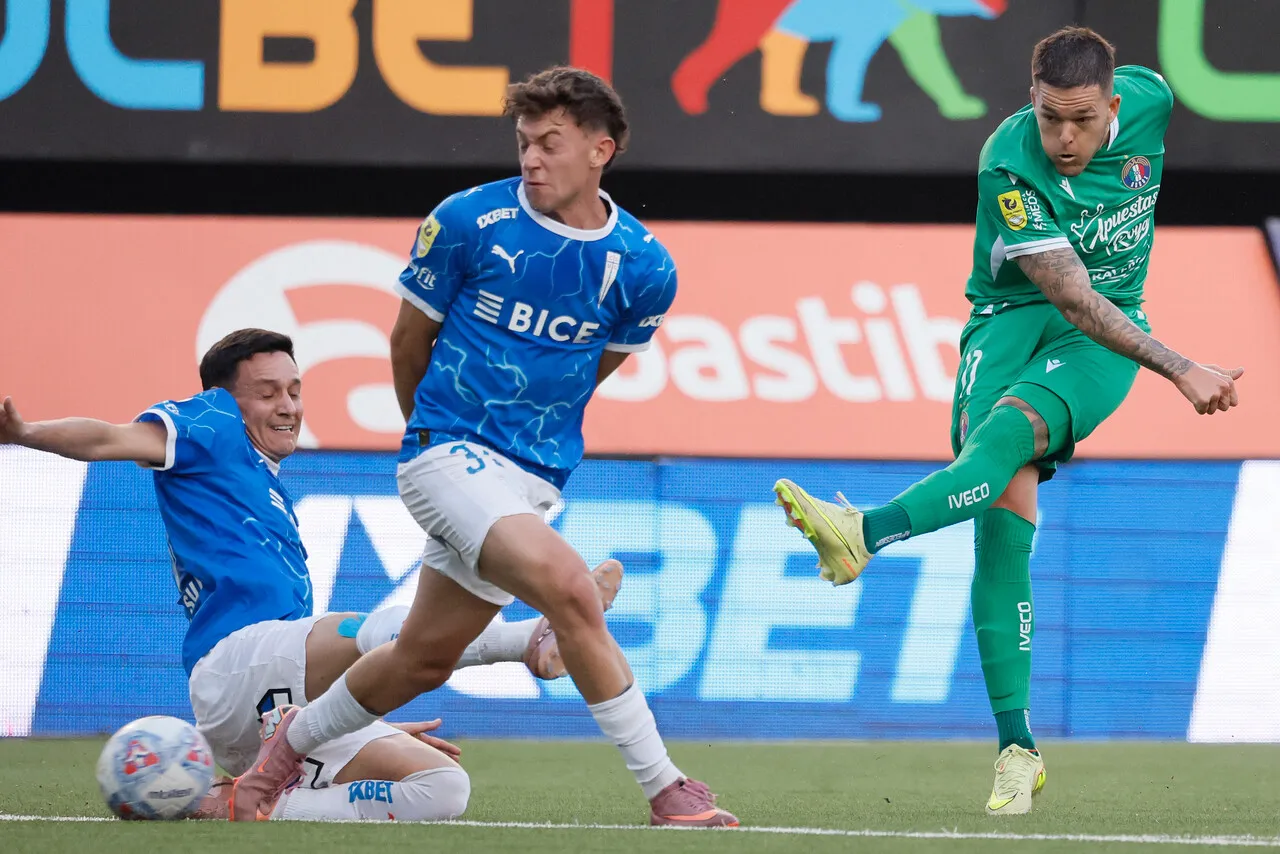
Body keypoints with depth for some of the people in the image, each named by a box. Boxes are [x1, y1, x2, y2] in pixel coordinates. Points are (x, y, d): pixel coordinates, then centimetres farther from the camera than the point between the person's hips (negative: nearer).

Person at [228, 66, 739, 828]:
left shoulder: (645, 269, -3)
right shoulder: (467, 223, -9)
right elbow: (411, 338, 7)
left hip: (536, 473, 4)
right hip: (449, 452, -4)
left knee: (425, 657, 11)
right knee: (568, 587, -26)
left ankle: (293, 739, 38)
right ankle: (667, 792, -21)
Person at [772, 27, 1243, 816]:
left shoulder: (1147, 98, -11)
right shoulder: (1009, 168, -23)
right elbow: (1072, 298, -27)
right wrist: (1180, 370, -32)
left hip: (1109, 332, 2)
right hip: (1014, 317, -2)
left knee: (1011, 426, -32)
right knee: (1006, 506, -21)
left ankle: (866, 532, -55)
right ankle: (1018, 747, -17)